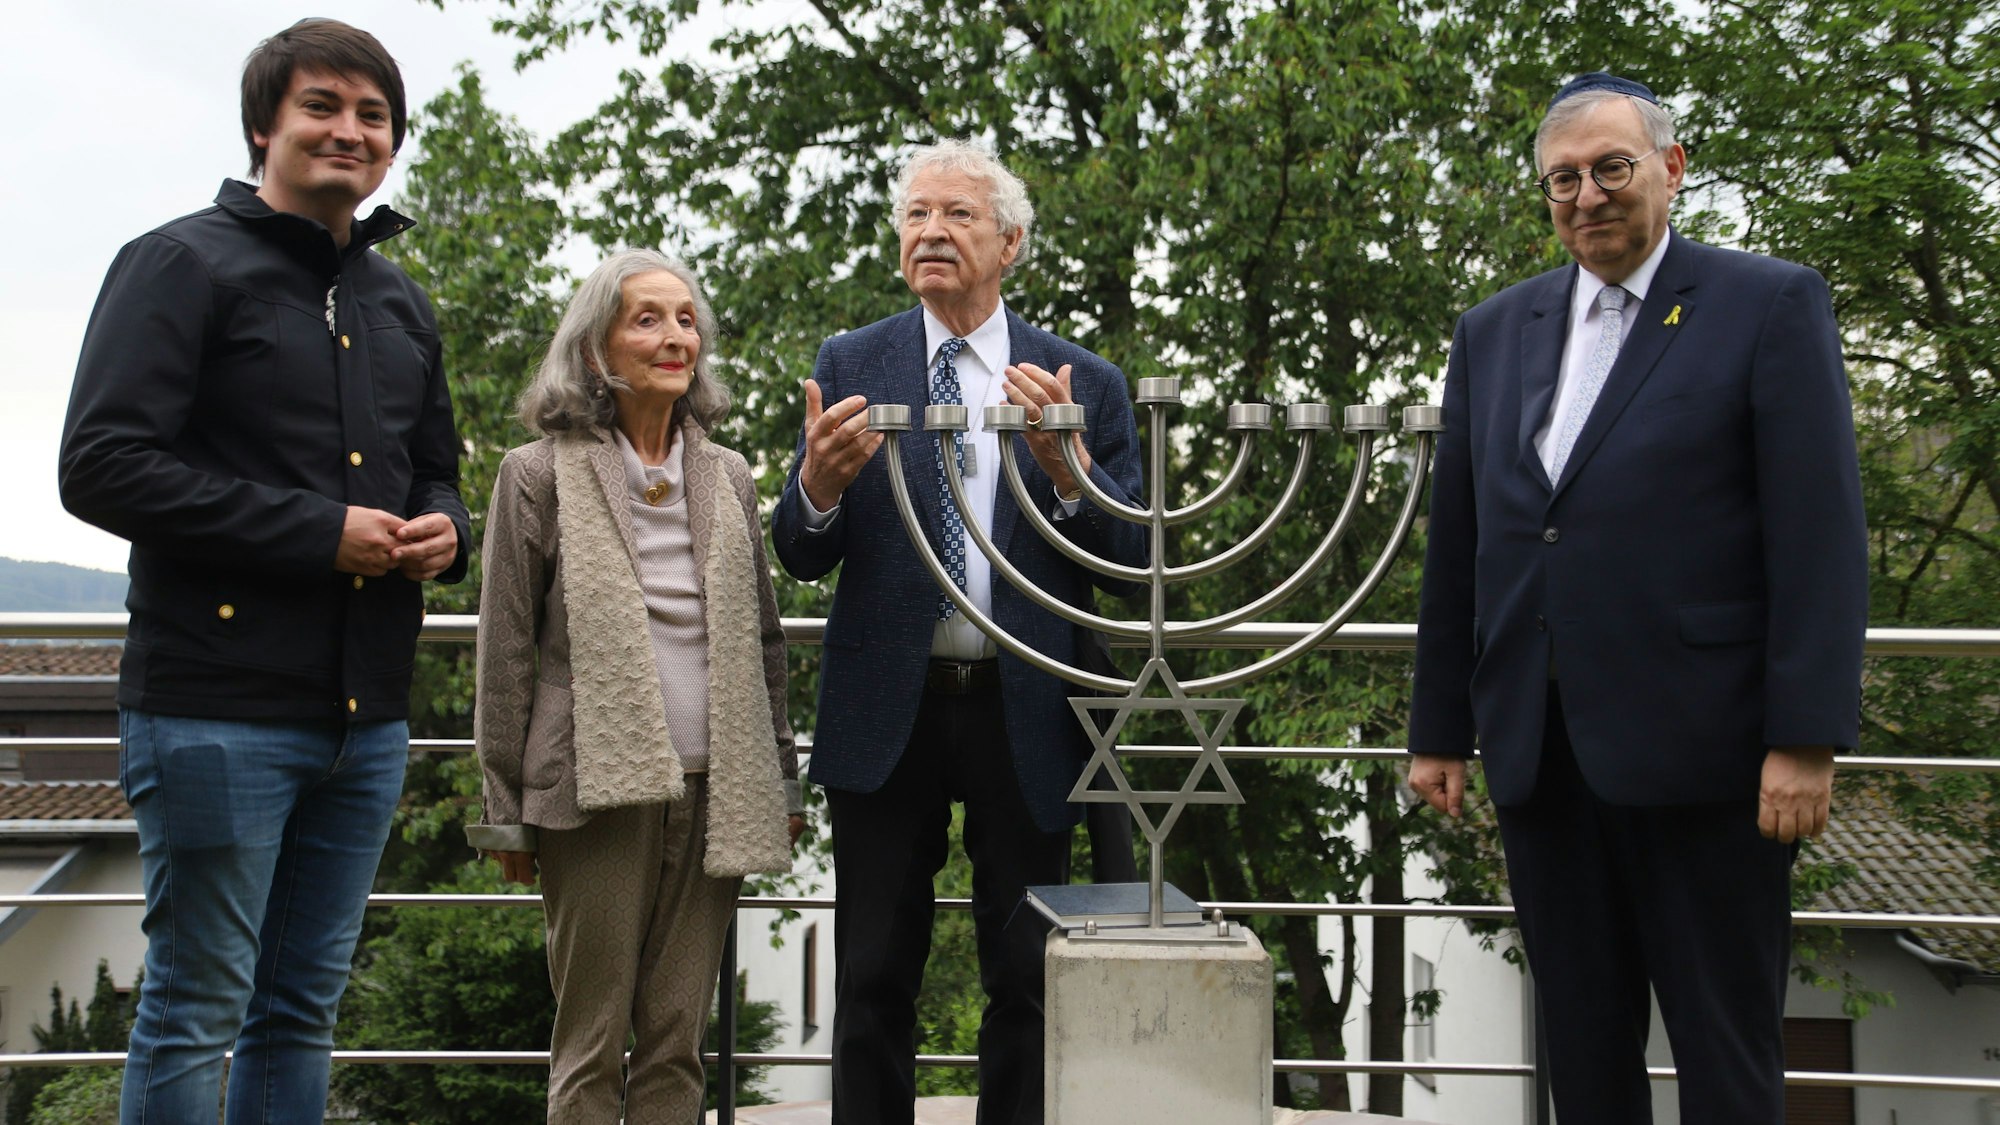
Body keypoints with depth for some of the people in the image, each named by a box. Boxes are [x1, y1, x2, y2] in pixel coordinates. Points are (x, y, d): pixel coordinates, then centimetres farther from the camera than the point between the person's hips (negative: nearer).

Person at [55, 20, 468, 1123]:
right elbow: (102, 465, -14)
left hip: (366, 717, 7)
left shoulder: (400, 304, 18)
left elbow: (434, 470, 29)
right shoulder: (183, 264, -4)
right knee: (196, 1011, 0)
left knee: (302, 1010, 14)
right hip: (218, 709, -7)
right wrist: (320, 532, -16)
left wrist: (443, 529, 3)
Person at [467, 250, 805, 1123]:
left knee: (678, 1041, 9)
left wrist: (783, 780, 13)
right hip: (597, 788, -4)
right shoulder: (541, 475, 1)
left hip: (712, 790, 4)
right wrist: (506, 811, -2)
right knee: (592, 1043, 3)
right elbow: (505, 654, 0)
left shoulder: (728, 477, 12)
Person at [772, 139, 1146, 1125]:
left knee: (1026, 981, 7)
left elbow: (1134, 554, -2)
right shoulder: (851, 366, 5)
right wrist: (818, 487, -22)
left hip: (1025, 716, 0)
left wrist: (1066, 466, -20)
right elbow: (800, 556, 1)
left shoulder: (1084, 383, 4)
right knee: (874, 980, 7)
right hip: (888, 712, 0)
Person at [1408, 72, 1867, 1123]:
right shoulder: (1492, 331, 13)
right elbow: (1454, 549, 14)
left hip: (1702, 756, -4)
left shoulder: (1771, 305, -1)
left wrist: (1806, 739, -14)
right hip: (1538, 753, 5)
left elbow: (1820, 536, -8)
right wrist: (1439, 730, 12)